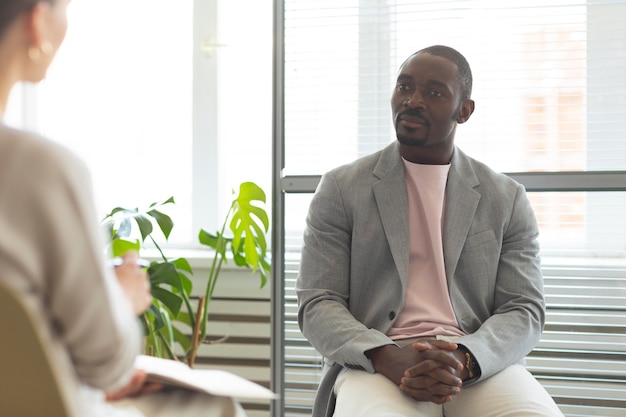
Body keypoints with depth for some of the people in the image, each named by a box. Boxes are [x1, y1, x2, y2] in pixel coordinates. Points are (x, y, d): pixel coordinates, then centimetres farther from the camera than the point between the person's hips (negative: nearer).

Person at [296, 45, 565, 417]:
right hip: (375, 365, -2)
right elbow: (317, 305, 3)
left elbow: (523, 311, 5)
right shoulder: (341, 189, 9)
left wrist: (462, 360, -16)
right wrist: (388, 358, -17)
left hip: (481, 366, 2)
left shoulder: (508, 200, 12)